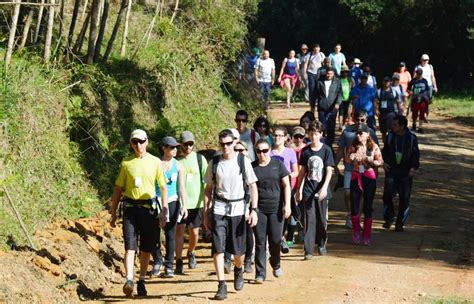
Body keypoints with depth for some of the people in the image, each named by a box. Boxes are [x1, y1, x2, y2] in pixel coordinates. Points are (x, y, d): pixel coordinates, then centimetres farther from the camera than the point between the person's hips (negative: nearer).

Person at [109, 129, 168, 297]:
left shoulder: (155, 162, 4)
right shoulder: (126, 163, 6)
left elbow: (163, 187, 6)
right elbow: (118, 188, 11)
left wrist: (164, 211, -3)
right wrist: (113, 212, 8)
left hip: (149, 209, 1)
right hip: (130, 208, 0)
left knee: (146, 249, 7)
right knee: (130, 246, -11)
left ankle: (141, 281, 19)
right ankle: (129, 280, -18)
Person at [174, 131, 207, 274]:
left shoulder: (200, 159, 3)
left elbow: (206, 181, 5)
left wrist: (207, 199, -1)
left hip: (196, 201, 1)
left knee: (194, 232, 7)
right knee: (179, 230, -6)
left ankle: (191, 253, 34)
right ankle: (179, 261, -1)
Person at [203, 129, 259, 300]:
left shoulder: (243, 161, -2)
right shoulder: (215, 163, 3)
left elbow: (253, 186, -1)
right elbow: (208, 188, 10)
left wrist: (254, 210, -10)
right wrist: (206, 213, 6)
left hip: (238, 209, -1)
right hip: (219, 209, 1)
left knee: (238, 250, 6)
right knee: (218, 248, -9)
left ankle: (238, 270, 39)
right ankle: (221, 286, -5)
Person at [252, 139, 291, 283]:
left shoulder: (278, 164, 2)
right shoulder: (252, 167, 4)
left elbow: (286, 185, 2)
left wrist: (287, 205, -6)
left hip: (276, 208, -1)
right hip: (259, 209, 1)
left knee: (275, 240, 2)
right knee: (260, 242, -1)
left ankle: (276, 264, 30)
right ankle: (260, 273, 3)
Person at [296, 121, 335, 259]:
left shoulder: (326, 150, -2)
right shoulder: (305, 151, 4)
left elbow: (329, 171, -6)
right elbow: (302, 171, 9)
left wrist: (324, 187, -17)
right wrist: (299, 190, 5)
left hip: (322, 190, -1)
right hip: (308, 190, 1)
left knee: (322, 219, 8)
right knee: (310, 219, -5)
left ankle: (322, 244, 28)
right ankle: (308, 250, -6)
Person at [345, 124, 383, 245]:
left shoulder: (373, 147, -3)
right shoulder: (354, 146, 4)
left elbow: (381, 162, -2)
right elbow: (347, 160, 10)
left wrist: (370, 161, -20)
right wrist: (351, 158, -13)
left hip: (369, 177, -2)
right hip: (356, 177, 2)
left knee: (368, 207, 2)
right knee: (354, 206, 1)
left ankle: (366, 236, 11)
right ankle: (356, 234, 18)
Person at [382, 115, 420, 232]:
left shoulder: (412, 138, -2)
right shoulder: (390, 136, 4)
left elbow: (415, 155, 2)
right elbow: (385, 151, 15)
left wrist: (414, 167, -12)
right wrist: (384, 162, -1)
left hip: (406, 173, -1)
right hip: (391, 171, 1)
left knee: (404, 198, 1)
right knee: (388, 194, -13)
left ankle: (400, 223, 13)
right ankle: (388, 218, 7)